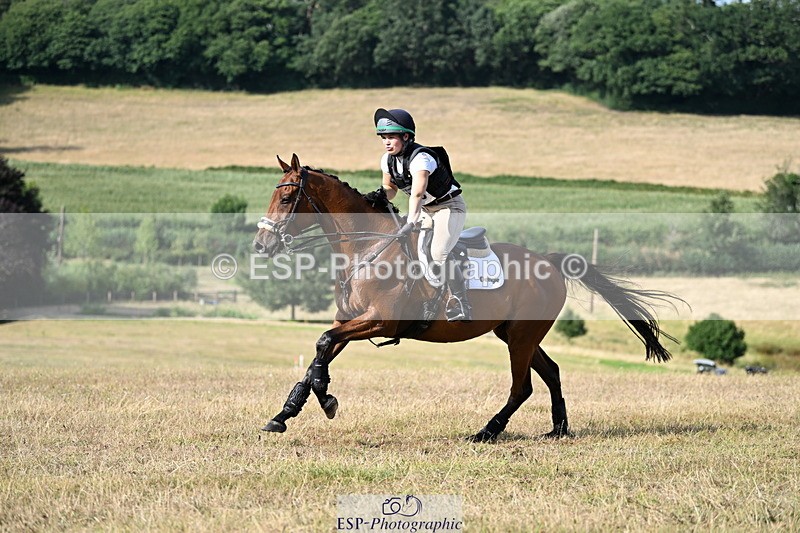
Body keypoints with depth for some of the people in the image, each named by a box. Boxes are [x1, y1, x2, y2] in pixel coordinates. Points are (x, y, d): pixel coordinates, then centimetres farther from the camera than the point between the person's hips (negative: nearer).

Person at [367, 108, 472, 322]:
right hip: (425, 210, 9)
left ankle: (462, 306, -19)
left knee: (439, 253, -24)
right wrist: (380, 195, -12)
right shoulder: (388, 160, -4)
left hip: (450, 207, -9)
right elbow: (390, 188, 12)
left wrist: (411, 222, -57)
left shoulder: (420, 158, -29)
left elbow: (417, 192, -44)